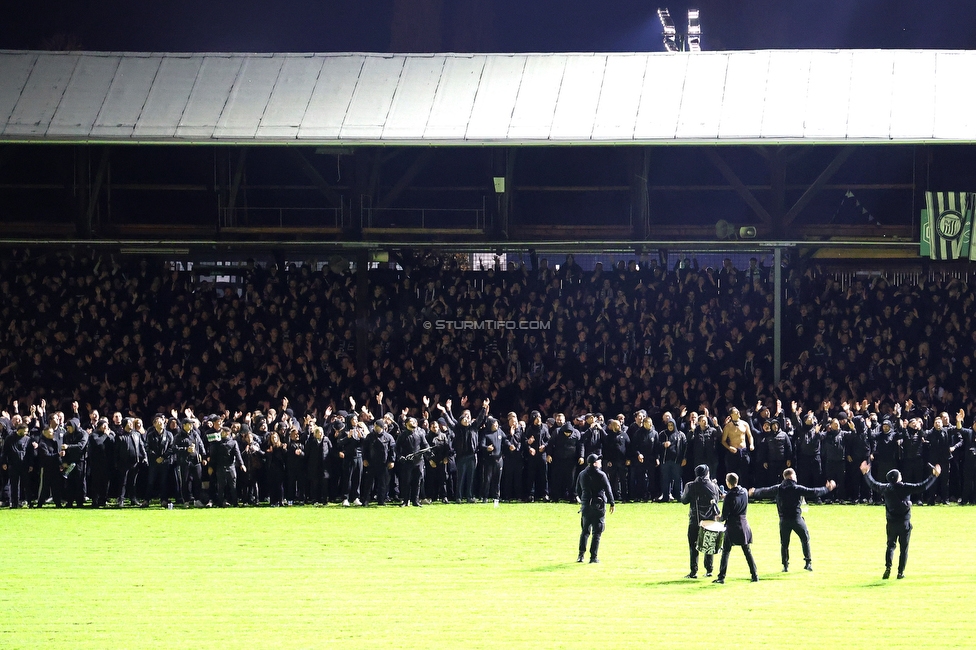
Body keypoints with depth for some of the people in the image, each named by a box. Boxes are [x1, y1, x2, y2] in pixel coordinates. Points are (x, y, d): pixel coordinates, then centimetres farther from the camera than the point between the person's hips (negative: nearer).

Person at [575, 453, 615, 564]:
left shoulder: (582, 475, 6)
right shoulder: (601, 475, -9)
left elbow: (578, 491, 12)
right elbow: (608, 490, -8)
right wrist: (611, 503, 1)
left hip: (585, 505, 4)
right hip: (598, 505, -4)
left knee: (585, 531, 15)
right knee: (597, 532, 0)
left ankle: (581, 555, 9)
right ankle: (593, 557, -3)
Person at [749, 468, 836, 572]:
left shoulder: (778, 489, 3)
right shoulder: (798, 489, -7)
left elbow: (765, 492, 17)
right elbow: (813, 492, -8)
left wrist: (754, 492, 37)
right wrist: (827, 489, 5)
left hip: (784, 520, 3)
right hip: (796, 519, -3)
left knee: (784, 543, 12)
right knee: (805, 539, 11)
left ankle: (785, 565, 11)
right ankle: (808, 562, 4)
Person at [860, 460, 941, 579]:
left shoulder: (886, 488, -3)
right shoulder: (905, 488, -12)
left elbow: (873, 484, 13)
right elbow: (923, 487, -13)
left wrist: (866, 473, 29)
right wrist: (934, 476, -4)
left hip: (891, 522, 2)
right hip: (904, 522, -2)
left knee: (891, 545, 13)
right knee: (904, 548, 7)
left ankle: (888, 568, -6)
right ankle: (901, 572, 5)